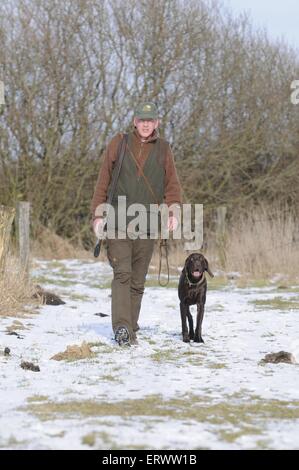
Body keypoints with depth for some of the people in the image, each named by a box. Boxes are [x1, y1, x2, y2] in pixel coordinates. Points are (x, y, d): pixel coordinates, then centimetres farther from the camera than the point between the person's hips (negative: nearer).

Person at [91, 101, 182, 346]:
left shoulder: (163, 149, 11)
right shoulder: (119, 143, 6)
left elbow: (172, 184, 10)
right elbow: (103, 181, 8)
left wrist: (174, 211, -7)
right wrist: (98, 214, 0)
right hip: (118, 222, -2)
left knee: (138, 280, 5)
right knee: (122, 273, -15)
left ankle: (131, 329, 12)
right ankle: (122, 327, -23)